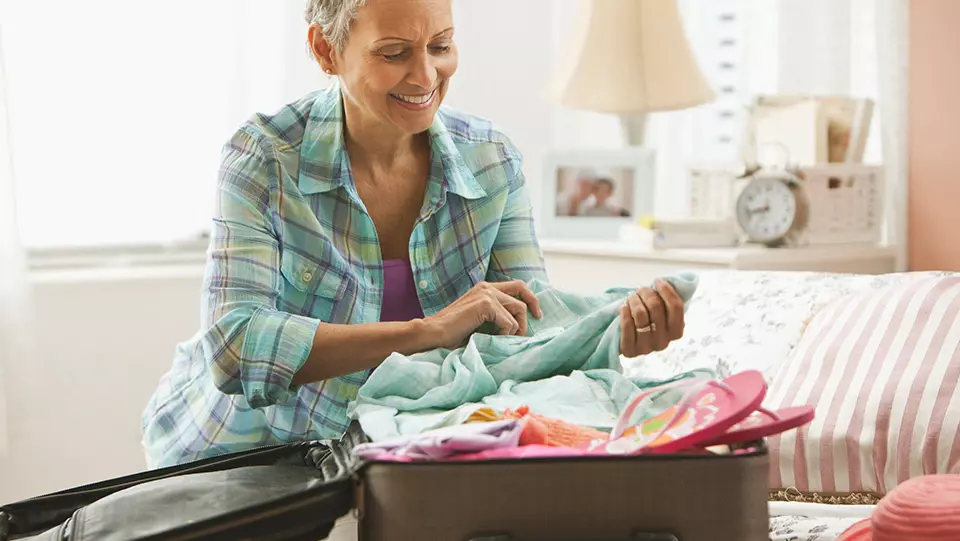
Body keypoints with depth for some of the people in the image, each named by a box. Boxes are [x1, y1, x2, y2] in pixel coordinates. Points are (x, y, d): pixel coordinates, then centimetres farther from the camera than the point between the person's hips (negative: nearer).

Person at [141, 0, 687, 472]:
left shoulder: (492, 162, -5)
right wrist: (426, 331, -36)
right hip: (239, 454, -2)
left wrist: (622, 333, -31)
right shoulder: (264, 158, -17)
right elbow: (232, 349, -29)